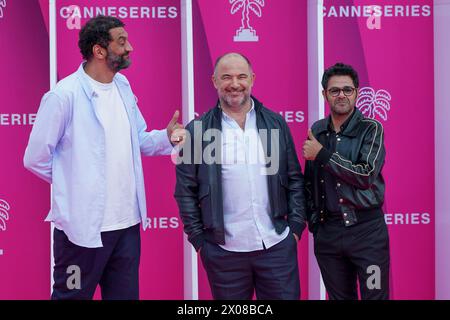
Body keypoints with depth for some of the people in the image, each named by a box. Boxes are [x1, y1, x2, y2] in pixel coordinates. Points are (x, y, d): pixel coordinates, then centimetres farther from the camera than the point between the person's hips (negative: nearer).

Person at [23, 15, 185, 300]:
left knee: (125, 294, 17)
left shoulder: (123, 86, 8)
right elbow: (36, 158, -11)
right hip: (83, 225, -7)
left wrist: (167, 138, -3)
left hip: (127, 222, 7)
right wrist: (74, 183, -2)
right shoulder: (64, 95, -15)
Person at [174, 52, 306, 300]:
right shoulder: (197, 131, -1)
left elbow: (294, 179, 9)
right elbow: (186, 191, 1)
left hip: (278, 245, 2)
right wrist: (198, 238, -1)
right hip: (223, 251, -1)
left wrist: (295, 226, 4)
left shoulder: (276, 124, 6)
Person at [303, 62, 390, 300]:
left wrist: (322, 154, -14)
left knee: (375, 295, 0)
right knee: (339, 297, 14)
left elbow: (366, 176, -17)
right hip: (327, 231, 4)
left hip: (366, 229, -4)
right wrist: (312, 219, 9)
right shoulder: (317, 130, 8)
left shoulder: (370, 129, -5)